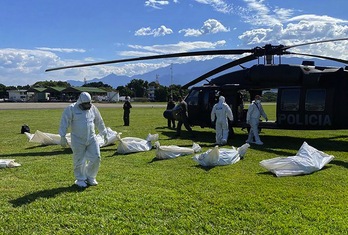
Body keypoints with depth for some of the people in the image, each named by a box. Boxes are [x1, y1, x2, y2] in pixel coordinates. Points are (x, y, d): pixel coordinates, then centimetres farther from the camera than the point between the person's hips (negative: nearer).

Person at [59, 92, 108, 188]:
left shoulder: (93, 108, 7)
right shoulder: (71, 109, -7)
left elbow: (99, 122, 18)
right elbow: (64, 122, -10)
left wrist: (104, 133, 25)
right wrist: (63, 136, -15)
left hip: (92, 138, 4)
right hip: (78, 140, -4)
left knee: (96, 158, 1)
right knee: (79, 161, 4)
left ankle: (90, 177, 21)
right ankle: (80, 179, 23)